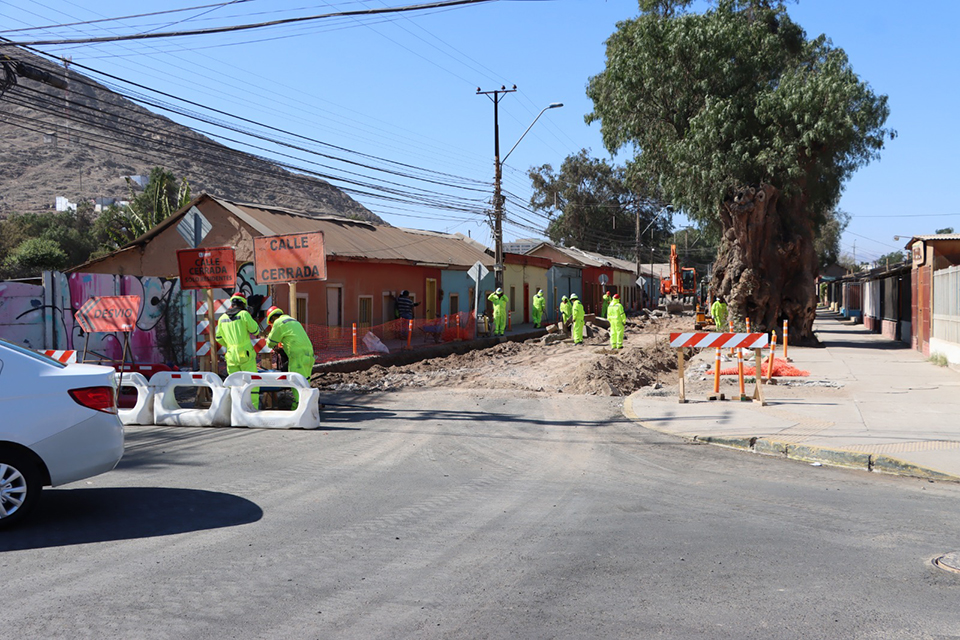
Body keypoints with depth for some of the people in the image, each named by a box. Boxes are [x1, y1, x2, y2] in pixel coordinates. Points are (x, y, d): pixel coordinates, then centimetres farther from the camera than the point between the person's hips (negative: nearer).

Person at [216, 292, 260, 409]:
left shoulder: (222, 318, 9)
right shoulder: (244, 314, -8)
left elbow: (219, 338, 15)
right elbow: (255, 330, -3)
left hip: (231, 355, 5)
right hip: (245, 353, -5)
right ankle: (253, 407, -3)